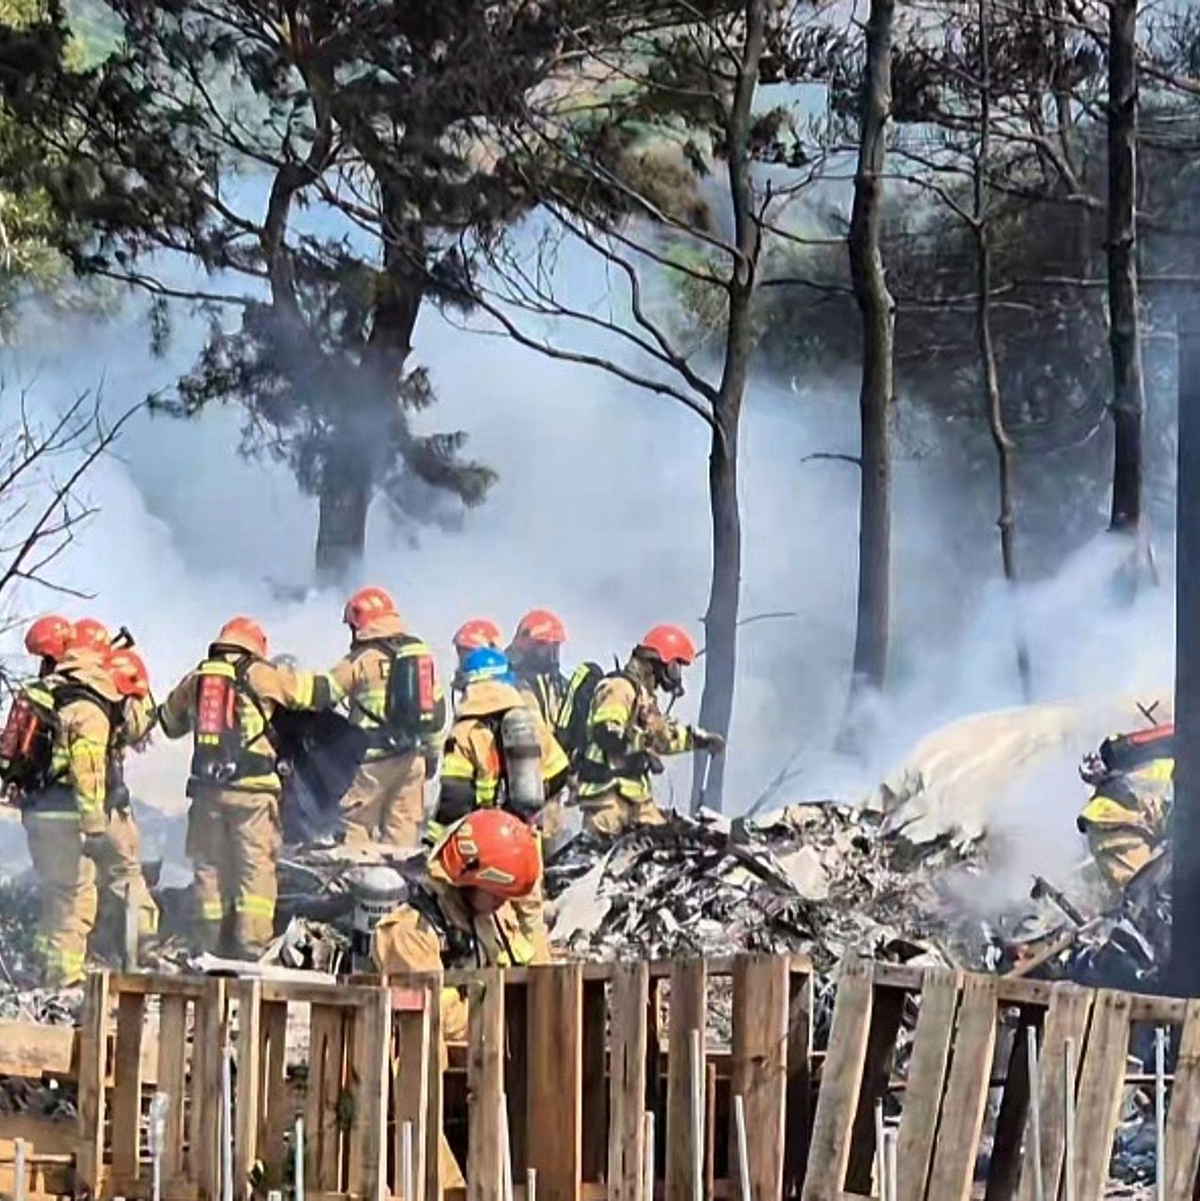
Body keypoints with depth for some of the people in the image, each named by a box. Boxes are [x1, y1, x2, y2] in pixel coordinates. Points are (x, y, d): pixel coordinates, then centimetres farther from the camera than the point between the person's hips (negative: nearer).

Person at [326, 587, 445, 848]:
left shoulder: (361, 660, -9)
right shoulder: (422, 653, 10)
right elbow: (437, 707, 13)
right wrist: (433, 752, 21)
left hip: (376, 757, -6)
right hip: (412, 756, 6)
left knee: (357, 822, 0)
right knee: (403, 824, 10)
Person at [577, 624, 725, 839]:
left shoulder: (643, 694, 22)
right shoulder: (619, 688, -13)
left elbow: (661, 732, 34)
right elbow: (604, 730, -28)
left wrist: (699, 739, 29)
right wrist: (640, 754, -31)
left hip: (635, 789, 11)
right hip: (608, 790, -11)